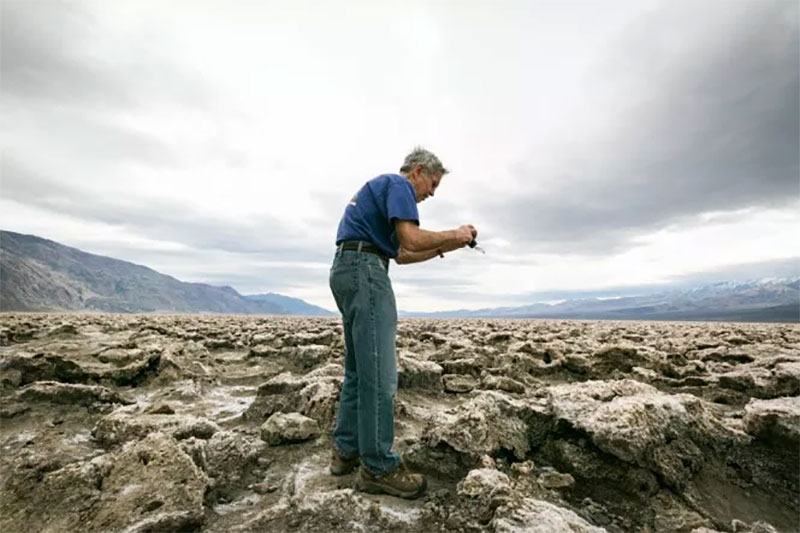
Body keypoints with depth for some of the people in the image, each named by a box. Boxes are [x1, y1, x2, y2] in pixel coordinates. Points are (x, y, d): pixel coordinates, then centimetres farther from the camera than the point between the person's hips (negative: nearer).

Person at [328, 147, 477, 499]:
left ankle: (346, 452, 21)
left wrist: (443, 248, 21)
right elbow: (411, 238, -17)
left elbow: (400, 254, 26)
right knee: (379, 374, -8)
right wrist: (453, 234, -1)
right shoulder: (399, 184, -1)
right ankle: (378, 467, 1)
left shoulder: (380, 187, 29)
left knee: (358, 370, 13)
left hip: (347, 271, 11)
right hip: (364, 270, -11)